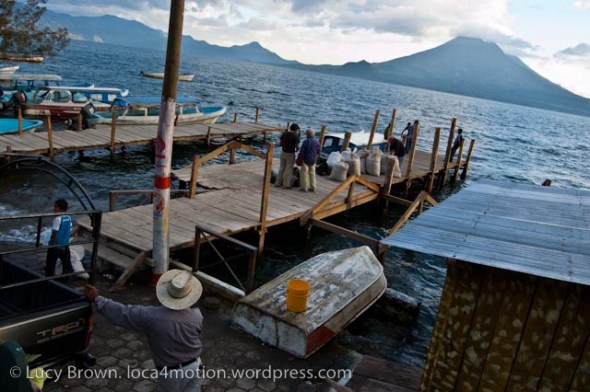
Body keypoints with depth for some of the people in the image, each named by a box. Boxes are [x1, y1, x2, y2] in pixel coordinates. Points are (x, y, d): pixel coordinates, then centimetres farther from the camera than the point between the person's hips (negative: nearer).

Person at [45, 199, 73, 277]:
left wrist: (52, 245, -10)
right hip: (65, 245, 6)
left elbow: (54, 234, -18)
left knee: (50, 264, 9)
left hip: (56, 246, -6)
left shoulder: (58, 219, -19)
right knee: (67, 264, 15)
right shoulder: (69, 218, 1)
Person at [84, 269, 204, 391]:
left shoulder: (151, 316, -27)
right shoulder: (196, 316, -22)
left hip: (170, 373, -1)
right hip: (194, 367, 1)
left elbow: (120, 313, -15)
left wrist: (96, 299, -2)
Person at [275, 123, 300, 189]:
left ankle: (278, 183, 21)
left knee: (281, 167, 16)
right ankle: (286, 184, 10)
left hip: (283, 152, 5)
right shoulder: (295, 136, -14)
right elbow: (297, 146, -16)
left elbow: (280, 144, 4)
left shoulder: (284, 134, 0)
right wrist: (297, 149, 6)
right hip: (290, 154, -5)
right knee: (289, 169, 6)